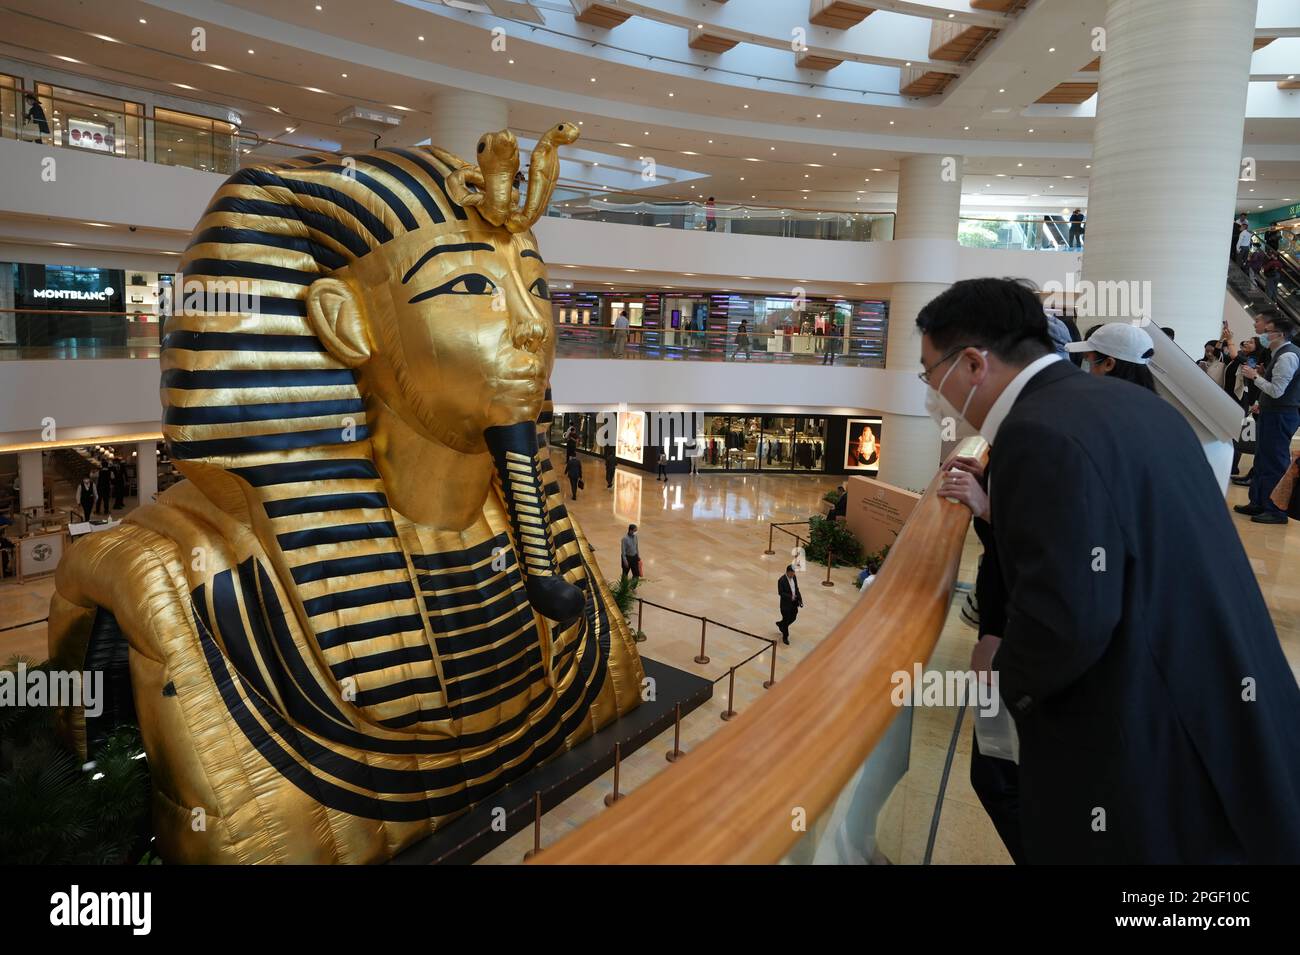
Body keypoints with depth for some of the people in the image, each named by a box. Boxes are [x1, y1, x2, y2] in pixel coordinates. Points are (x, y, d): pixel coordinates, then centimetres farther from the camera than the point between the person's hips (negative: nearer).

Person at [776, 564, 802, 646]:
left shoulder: (794, 577, -1)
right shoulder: (781, 580, -22)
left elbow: (796, 588, 8)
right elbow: (780, 593, -20)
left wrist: (800, 599, 0)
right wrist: (790, 597, -29)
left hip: (794, 602, 7)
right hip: (786, 603, -7)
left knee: (793, 618, 18)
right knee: (786, 620, 6)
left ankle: (780, 624, 46)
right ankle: (785, 637, 24)